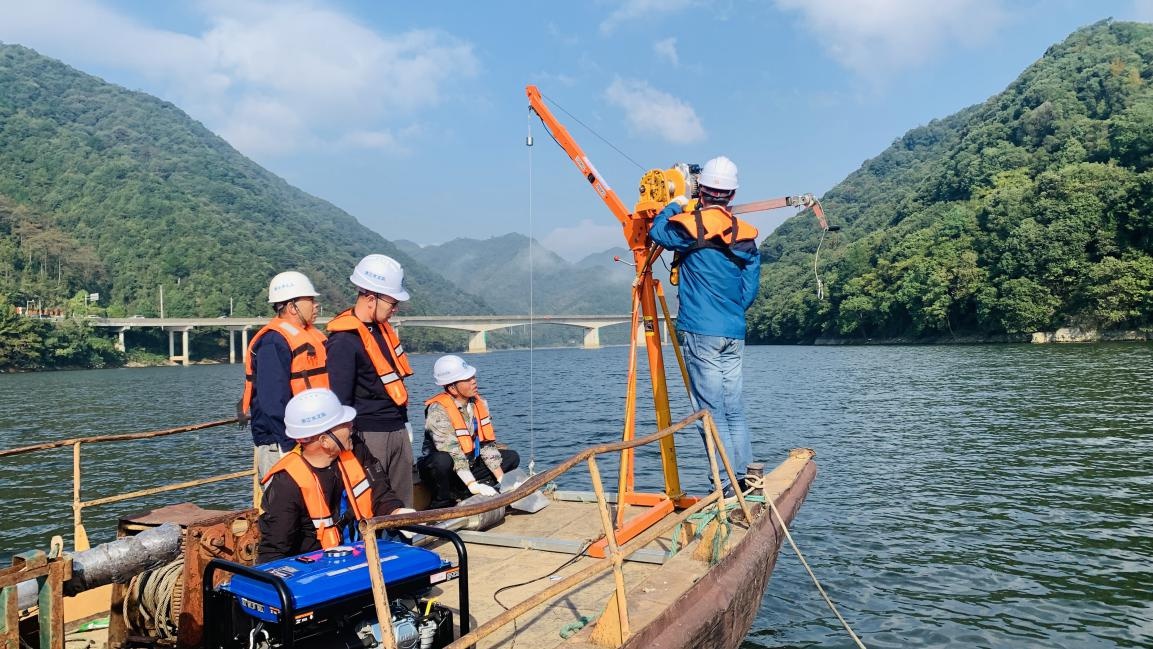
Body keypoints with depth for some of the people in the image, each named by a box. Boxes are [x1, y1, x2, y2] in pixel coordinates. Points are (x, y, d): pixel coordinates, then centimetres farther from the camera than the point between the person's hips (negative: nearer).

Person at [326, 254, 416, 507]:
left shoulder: (381, 328, 12)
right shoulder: (344, 340, -16)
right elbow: (341, 399, -16)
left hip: (398, 430, 9)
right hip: (369, 435, -9)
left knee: (403, 504, 13)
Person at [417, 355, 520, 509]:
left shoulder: (480, 403, -1)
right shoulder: (438, 410, -22)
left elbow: (487, 444, -1)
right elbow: (451, 451, -31)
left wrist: (502, 479, -10)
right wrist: (473, 485, -37)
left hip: (469, 466, 7)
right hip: (442, 472, -7)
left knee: (512, 457, 2)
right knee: (442, 460, -39)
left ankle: (461, 494, -10)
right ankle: (441, 504, -11)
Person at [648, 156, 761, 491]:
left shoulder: (690, 225, -8)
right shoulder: (746, 236, 8)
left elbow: (657, 232, 10)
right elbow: (750, 291, 9)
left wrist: (674, 205, 24)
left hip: (700, 331, -5)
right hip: (734, 333, 6)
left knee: (712, 410, -2)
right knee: (734, 409, 14)